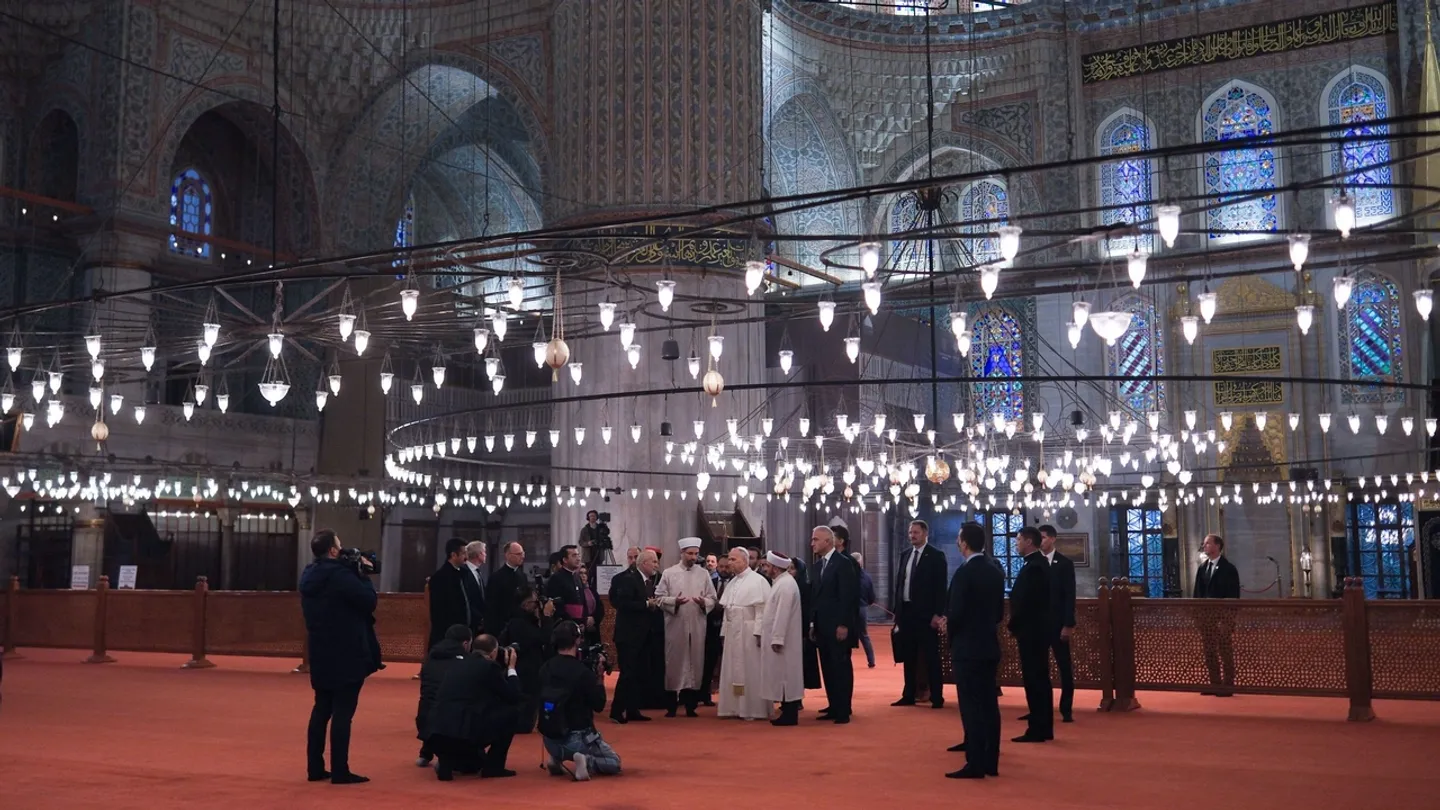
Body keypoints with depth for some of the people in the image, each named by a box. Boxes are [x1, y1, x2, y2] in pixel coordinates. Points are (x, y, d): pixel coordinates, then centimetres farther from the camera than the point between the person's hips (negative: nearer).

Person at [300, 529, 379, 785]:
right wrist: (362, 574, -5)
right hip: (346, 655, -8)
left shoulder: (309, 576, 8)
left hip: (321, 653, 8)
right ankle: (340, 771, -3)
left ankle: (315, 767, 16)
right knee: (343, 711, -4)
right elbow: (369, 600, -17)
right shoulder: (340, 575, -19)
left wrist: (355, 573, 7)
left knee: (322, 708, 13)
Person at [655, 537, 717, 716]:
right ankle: (672, 705, 10)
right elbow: (659, 597, -1)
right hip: (675, 626, -2)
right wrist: (674, 601, -18)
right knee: (674, 663, 1)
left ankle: (691, 705, 12)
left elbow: (712, 599, 7)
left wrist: (704, 602, -15)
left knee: (695, 663, 4)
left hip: (697, 627, 2)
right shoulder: (668, 573, 2)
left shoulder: (704, 574, 7)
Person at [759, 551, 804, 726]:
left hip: (782, 639, -10)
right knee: (784, 675, 11)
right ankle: (788, 712, 16)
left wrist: (777, 639, -24)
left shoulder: (786, 584, -18)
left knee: (786, 675, -5)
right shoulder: (781, 582, 14)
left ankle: (790, 715, 0)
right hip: (779, 637, 10)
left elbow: (783, 614, -23)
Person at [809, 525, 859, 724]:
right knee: (827, 669, 9)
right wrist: (812, 623, 12)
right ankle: (834, 708, 14)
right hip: (822, 627, 8)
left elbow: (847, 596, -15)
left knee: (841, 668, -4)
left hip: (838, 627, -8)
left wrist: (843, 625, -19)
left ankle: (843, 711, -1)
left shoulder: (843, 563, -9)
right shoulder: (818, 565, 15)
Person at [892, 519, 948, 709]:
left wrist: (938, 613, -15)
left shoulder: (936, 555, -5)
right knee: (909, 657, 11)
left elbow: (940, 587, -9)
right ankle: (909, 695, 18)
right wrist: (896, 609, 9)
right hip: (906, 611, 6)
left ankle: (937, 697, 4)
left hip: (925, 612, -6)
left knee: (931, 657, -1)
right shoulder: (905, 555, 12)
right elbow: (899, 583, 14)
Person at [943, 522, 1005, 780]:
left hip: (967, 648, -7)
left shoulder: (964, 573, -15)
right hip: (989, 646, 7)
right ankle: (991, 762, 13)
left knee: (971, 705, -5)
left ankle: (975, 764, -5)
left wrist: (948, 625, 1)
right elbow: (999, 613, 13)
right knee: (989, 704, 9)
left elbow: (956, 612, -18)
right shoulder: (996, 573, 8)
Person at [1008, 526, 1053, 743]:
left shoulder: (1033, 567, -18)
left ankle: (1037, 729, -2)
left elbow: (1024, 601, -21)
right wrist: (1017, 626, 14)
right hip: (1038, 629, 10)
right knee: (1039, 678, 12)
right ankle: (1044, 728, 18)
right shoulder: (1039, 563, 14)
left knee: (1034, 679, -6)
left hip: (1030, 630, -10)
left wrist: (1013, 627, -9)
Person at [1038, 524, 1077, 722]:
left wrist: (1068, 624, -13)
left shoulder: (1064, 563, -1)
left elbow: (1070, 596, -6)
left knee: (1065, 667, 2)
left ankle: (1066, 710, 8)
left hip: (1057, 623, -3)